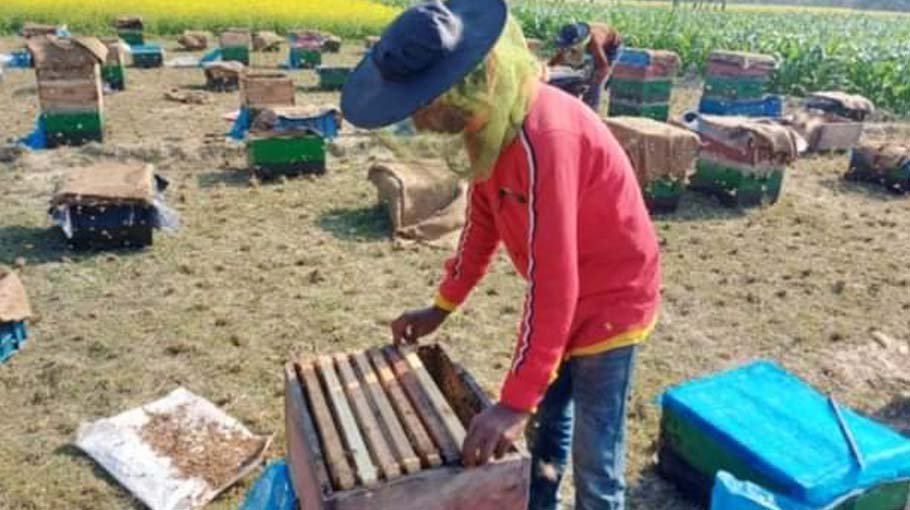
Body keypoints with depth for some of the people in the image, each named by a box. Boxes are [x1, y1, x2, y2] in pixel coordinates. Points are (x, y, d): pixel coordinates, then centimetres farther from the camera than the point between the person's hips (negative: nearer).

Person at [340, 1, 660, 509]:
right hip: (564, 299, 8)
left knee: (596, 461, 4)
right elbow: (484, 222, 7)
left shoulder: (544, 136, -34)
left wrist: (515, 402, -30)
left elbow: (554, 280, -34)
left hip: (610, 302, -8)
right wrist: (442, 307, 12)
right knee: (546, 425, 23)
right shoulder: (490, 121, -6)